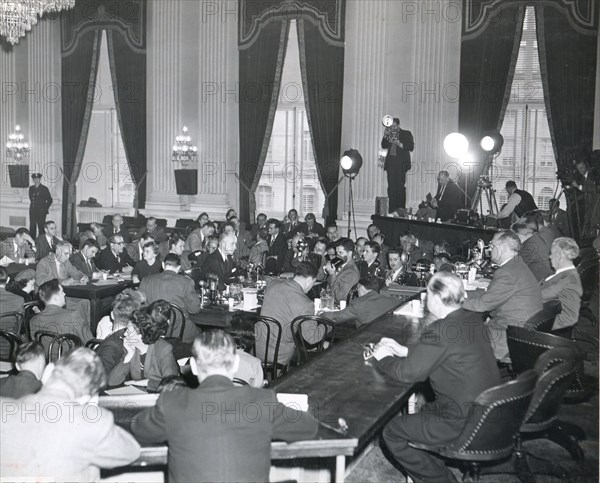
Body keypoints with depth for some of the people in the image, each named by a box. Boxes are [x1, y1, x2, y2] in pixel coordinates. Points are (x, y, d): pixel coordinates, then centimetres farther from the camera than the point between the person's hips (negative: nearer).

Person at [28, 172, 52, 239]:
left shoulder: (44, 189, -1)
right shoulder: (31, 188, 13)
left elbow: (50, 200, 3)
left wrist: (46, 209, 2)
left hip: (41, 212, -4)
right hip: (32, 212, 4)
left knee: (41, 228, -5)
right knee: (32, 228, 2)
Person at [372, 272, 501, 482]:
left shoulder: (440, 330, -25)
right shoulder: (472, 319, 2)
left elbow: (407, 373, -17)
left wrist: (382, 359, 2)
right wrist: (403, 350, 15)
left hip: (465, 424, -9)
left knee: (391, 433, 2)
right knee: (417, 412, 28)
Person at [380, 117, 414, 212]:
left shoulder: (406, 134, 6)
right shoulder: (389, 134, 19)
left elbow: (411, 147, -3)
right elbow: (384, 146, 14)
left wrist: (399, 144, -13)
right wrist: (385, 136, 1)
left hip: (401, 163, -4)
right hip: (390, 162, 4)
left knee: (400, 186, -10)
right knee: (391, 187, -2)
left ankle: (401, 210, -8)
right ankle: (392, 210, -1)